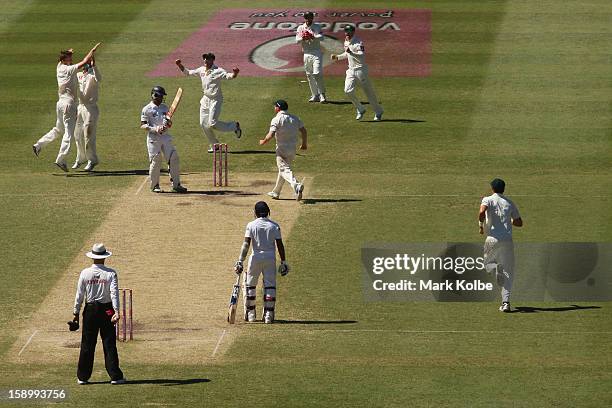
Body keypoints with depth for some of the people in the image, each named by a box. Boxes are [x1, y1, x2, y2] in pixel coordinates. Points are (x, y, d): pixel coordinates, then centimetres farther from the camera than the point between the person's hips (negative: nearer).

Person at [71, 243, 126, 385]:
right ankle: (115, 376, 1)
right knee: (109, 343, 2)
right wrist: (116, 312, -21)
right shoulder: (111, 273, -6)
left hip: (90, 310, 1)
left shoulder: (85, 273, -3)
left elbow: (79, 295, -1)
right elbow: (114, 293, -15)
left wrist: (76, 313, 7)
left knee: (87, 344, 6)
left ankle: (82, 377, 8)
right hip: (107, 309, -1)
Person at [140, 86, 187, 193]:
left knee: (173, 158, -2)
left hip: (165, 137, 5)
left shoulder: (165, 108, 13)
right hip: (153, 138, -5)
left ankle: (176, 185, 3)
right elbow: (142, 125, -9)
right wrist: (155, 129, -21)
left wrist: (168, 123, -8)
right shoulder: (147, 109, -4)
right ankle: (155, 185, 10)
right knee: (155, 161, -4)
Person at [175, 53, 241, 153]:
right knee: (203, 124, 6)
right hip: (205, 99, 7)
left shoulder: (218, 71, -14)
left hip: (216, 100, -7)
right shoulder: (201, 70, 7)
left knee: (212, 124, -13)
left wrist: (234, 74, -50)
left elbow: (228, 76, -28)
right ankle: (213, 144, 22)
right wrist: (180, 65, 4)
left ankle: (234, 126, 10)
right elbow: (187, 73, 18)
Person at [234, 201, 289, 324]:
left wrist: (240, 261, -14)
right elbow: (280, 245, 0)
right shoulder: (274, 226, 1)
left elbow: (246, 244, -11)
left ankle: (250, 313, 15)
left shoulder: (251, 225, -3)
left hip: (255, 258, -1)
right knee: (270, 285, 4)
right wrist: (283, 262, 5)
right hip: (270, 258, 1)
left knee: (250, 285, 13)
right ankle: (268, 314, -1)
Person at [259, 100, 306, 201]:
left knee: (285, 170, -13)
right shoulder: (295, 118, 8)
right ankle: (276, 193, 31)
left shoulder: (276, 119, -11)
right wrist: (304, 143, 21)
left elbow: (271, 135, -20)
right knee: (282, 169, 21)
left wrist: (263, 142, -2)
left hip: (282, 149, -7)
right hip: (293, 149, 7)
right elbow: (303, 131, 8)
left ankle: (296, 186, -39)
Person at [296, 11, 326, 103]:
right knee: (309, 75, 6)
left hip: (316, 53, -4)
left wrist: (313, 37, -32)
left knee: (317, 74, -15)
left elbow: (321, 37, -14)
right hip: (306, 54, 4)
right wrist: (302, 38, -23)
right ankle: (315, 95, 15)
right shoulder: (300, 28, 9)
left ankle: (322, 94, -9)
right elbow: (297, 40, -1)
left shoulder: (317, 27, 2)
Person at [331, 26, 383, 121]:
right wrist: (337, 57, 17)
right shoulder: (346, 42, 10)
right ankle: (360, 109, 7)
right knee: (348, 91, -10)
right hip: (351, 70, 7)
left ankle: (378, 112, 18)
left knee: (369, 92, 2)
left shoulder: (359, 42, -15)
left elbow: (362, 56, -28)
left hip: (360, 69, -7)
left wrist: (351, 52, -40)